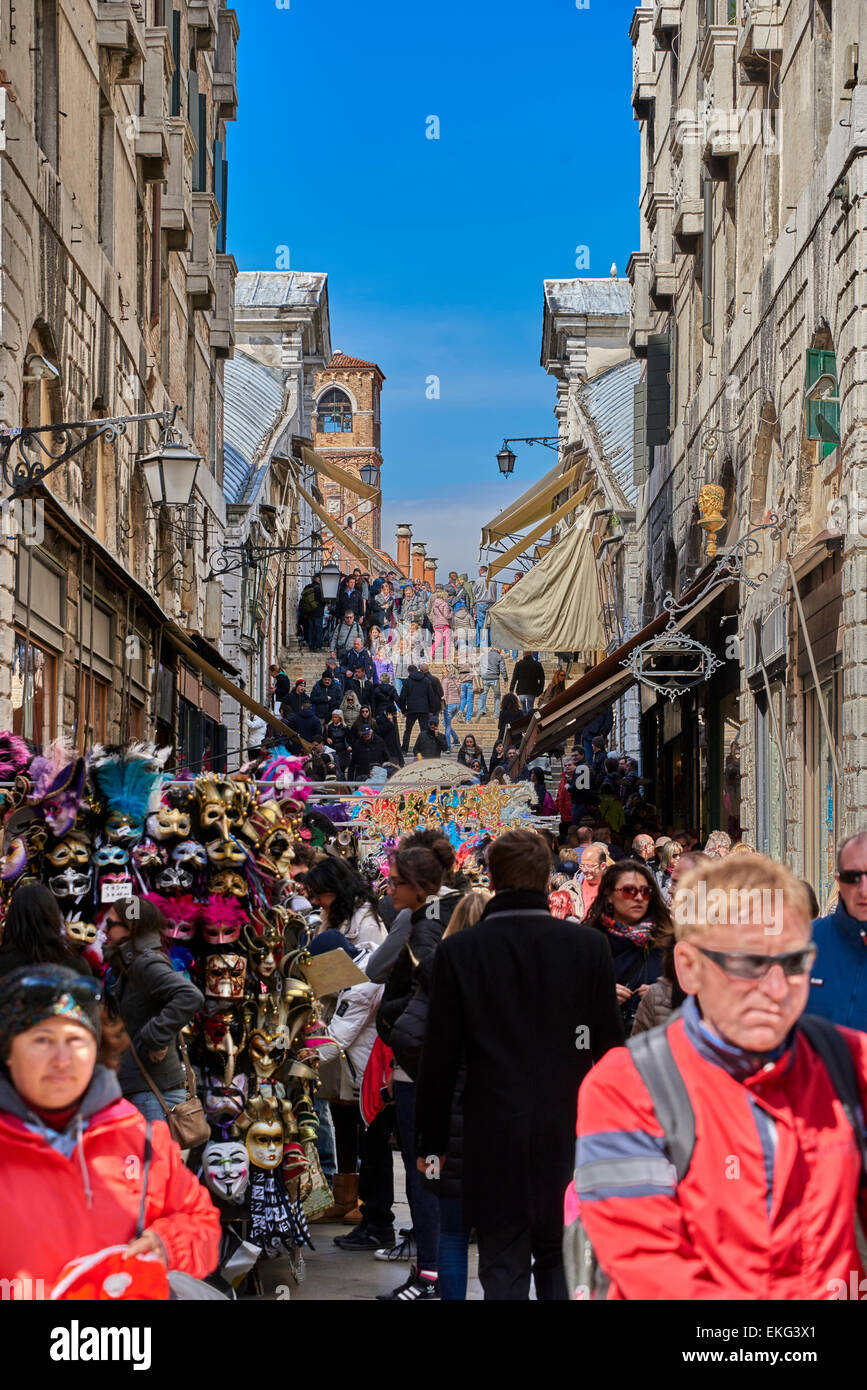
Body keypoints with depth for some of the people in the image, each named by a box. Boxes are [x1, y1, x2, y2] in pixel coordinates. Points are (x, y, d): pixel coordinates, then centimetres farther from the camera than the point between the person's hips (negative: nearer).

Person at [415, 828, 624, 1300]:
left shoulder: (458, 952, -5)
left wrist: (432, 1141, 6)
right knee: (559, 1260, 15)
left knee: (503, 1267, 5)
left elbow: (439, 1057, -2)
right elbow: (610, 1045, 1)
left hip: (494, 1139, -1)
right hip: (568, 1136, 1)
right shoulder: (588, 946, -2)